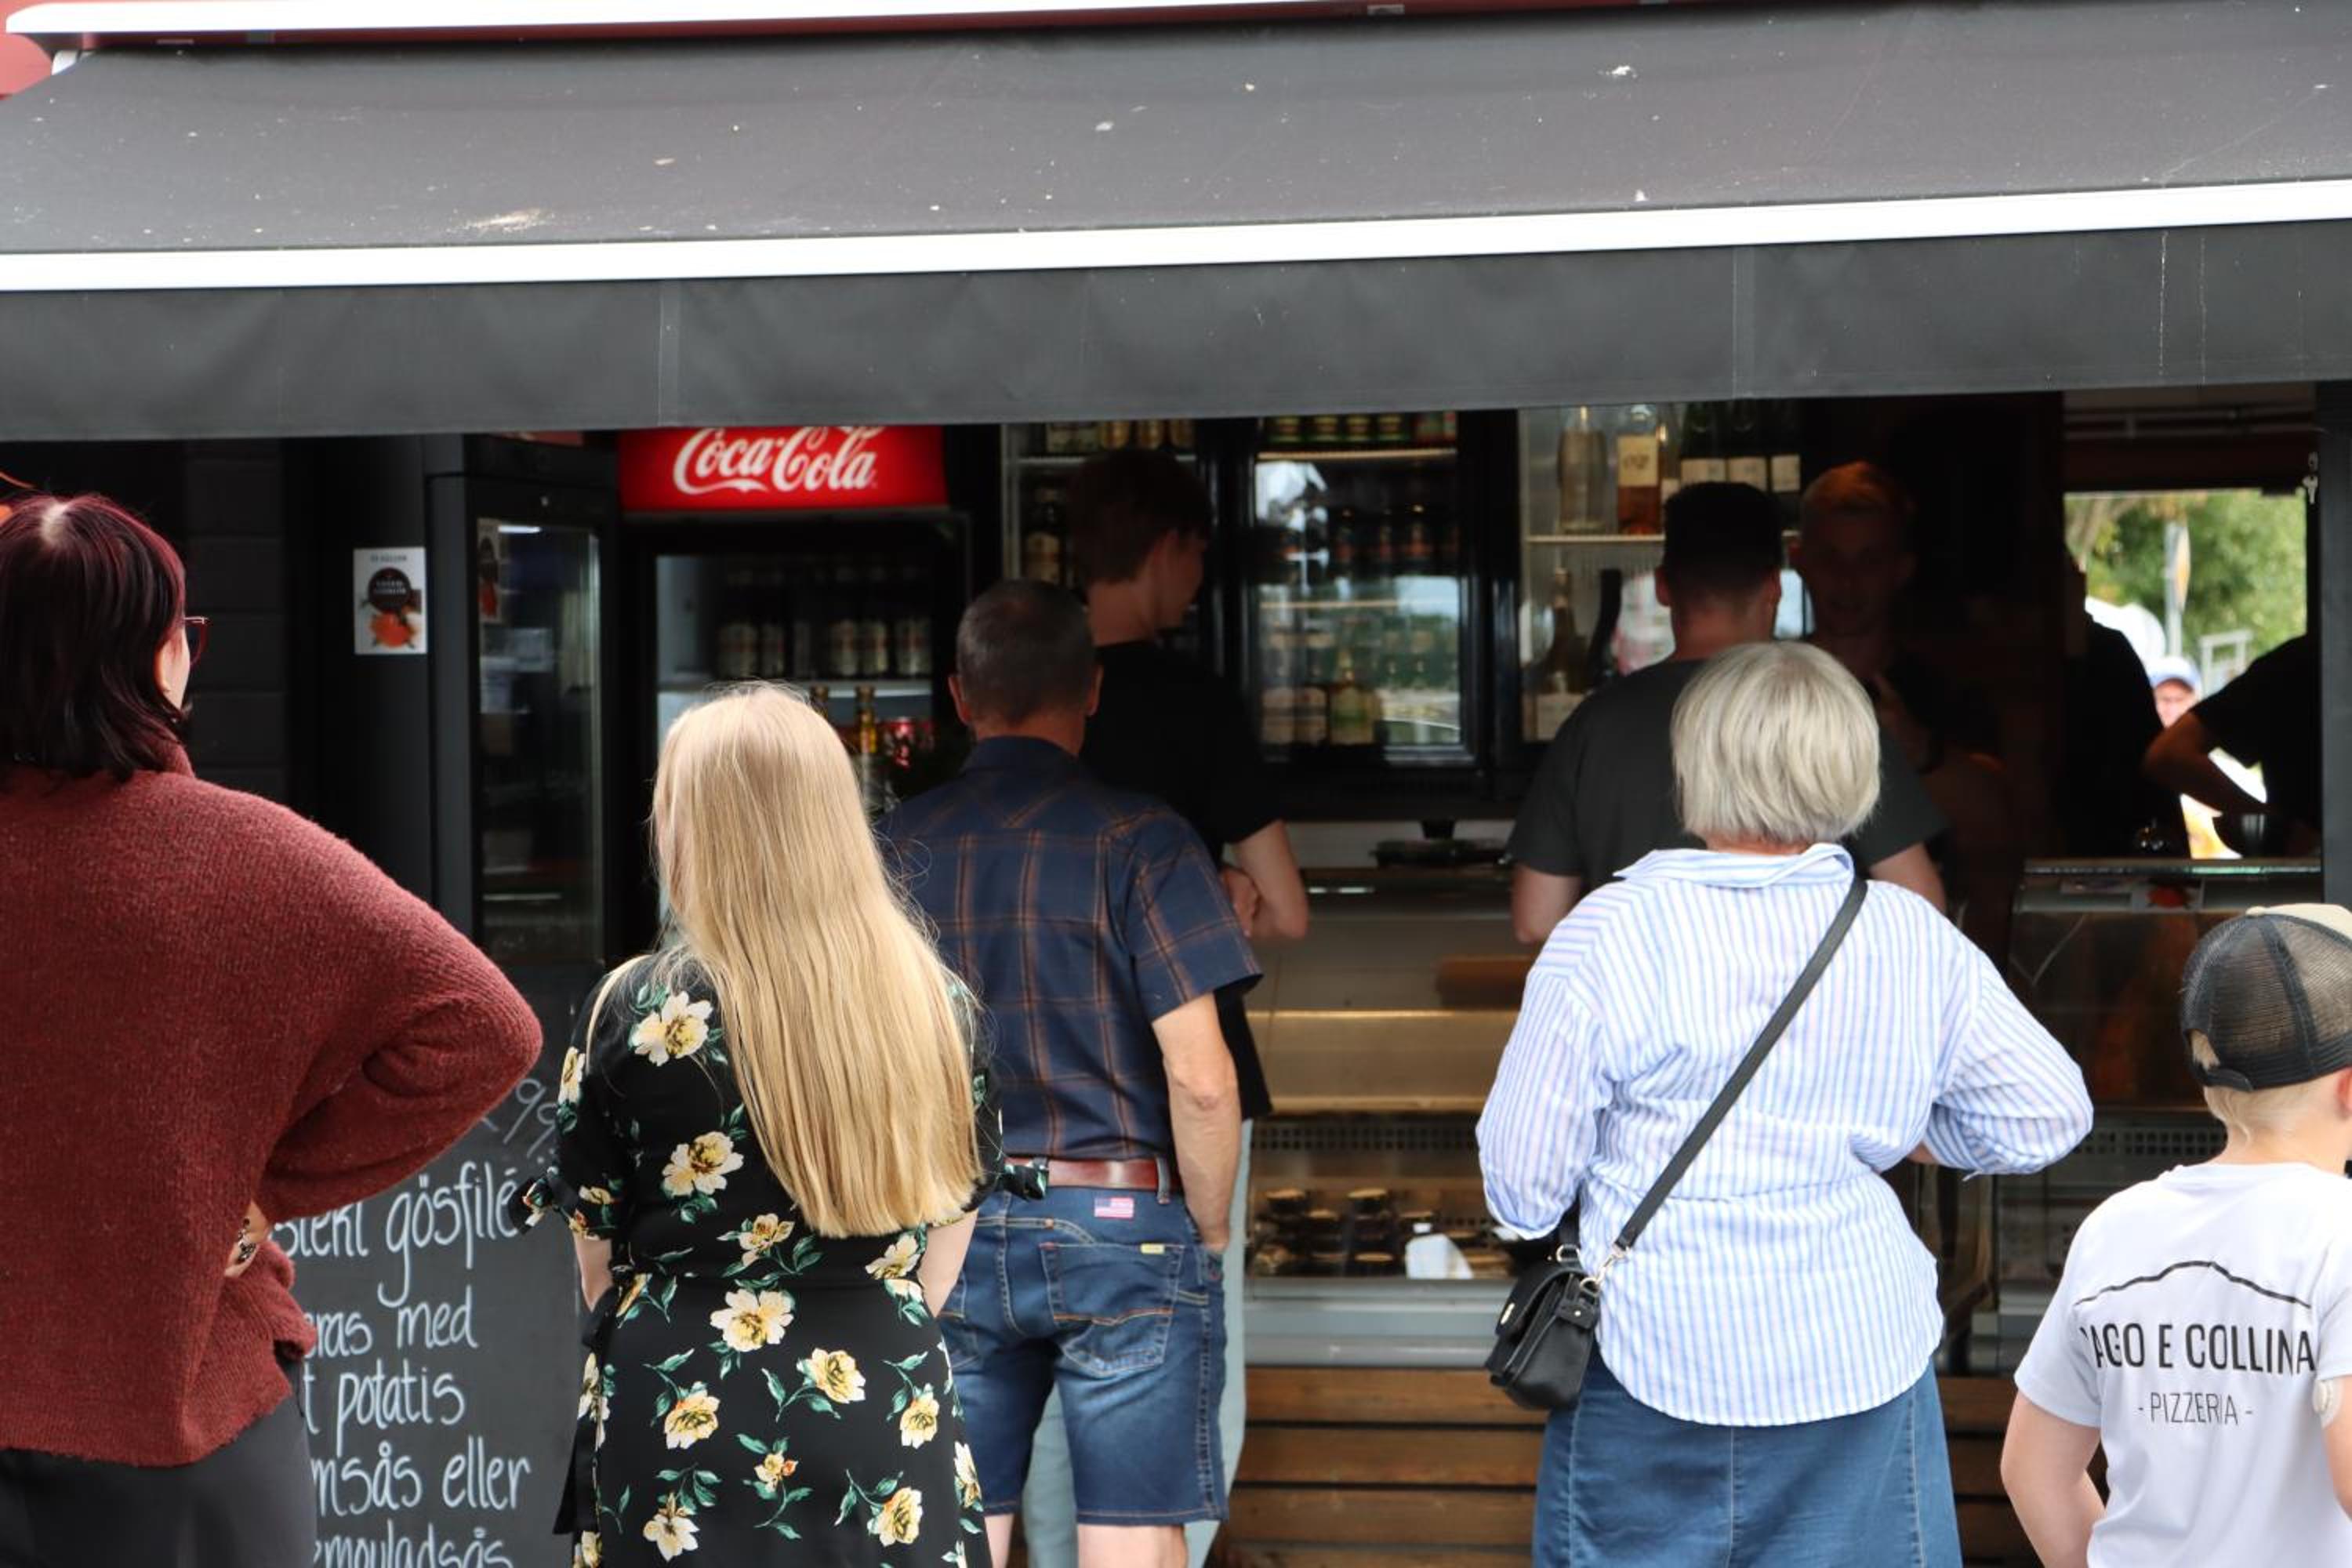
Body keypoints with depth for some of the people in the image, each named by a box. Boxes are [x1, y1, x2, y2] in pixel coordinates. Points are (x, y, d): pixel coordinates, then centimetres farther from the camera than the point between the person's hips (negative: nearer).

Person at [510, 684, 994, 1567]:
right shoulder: (938, 1004, 2)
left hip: (687, 1422, -3)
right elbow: (949, 1230, 10)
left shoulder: (636, 1013, -8)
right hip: (891, 1422, 3)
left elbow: (598, 1262, 1)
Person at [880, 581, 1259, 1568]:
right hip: (1119, 1227, -3)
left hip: (946, 1234, 4)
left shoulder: (894, 849, 4)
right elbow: (1200, 1078, -13)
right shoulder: (1139, 841, -7)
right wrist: (1209, 1232, 2)